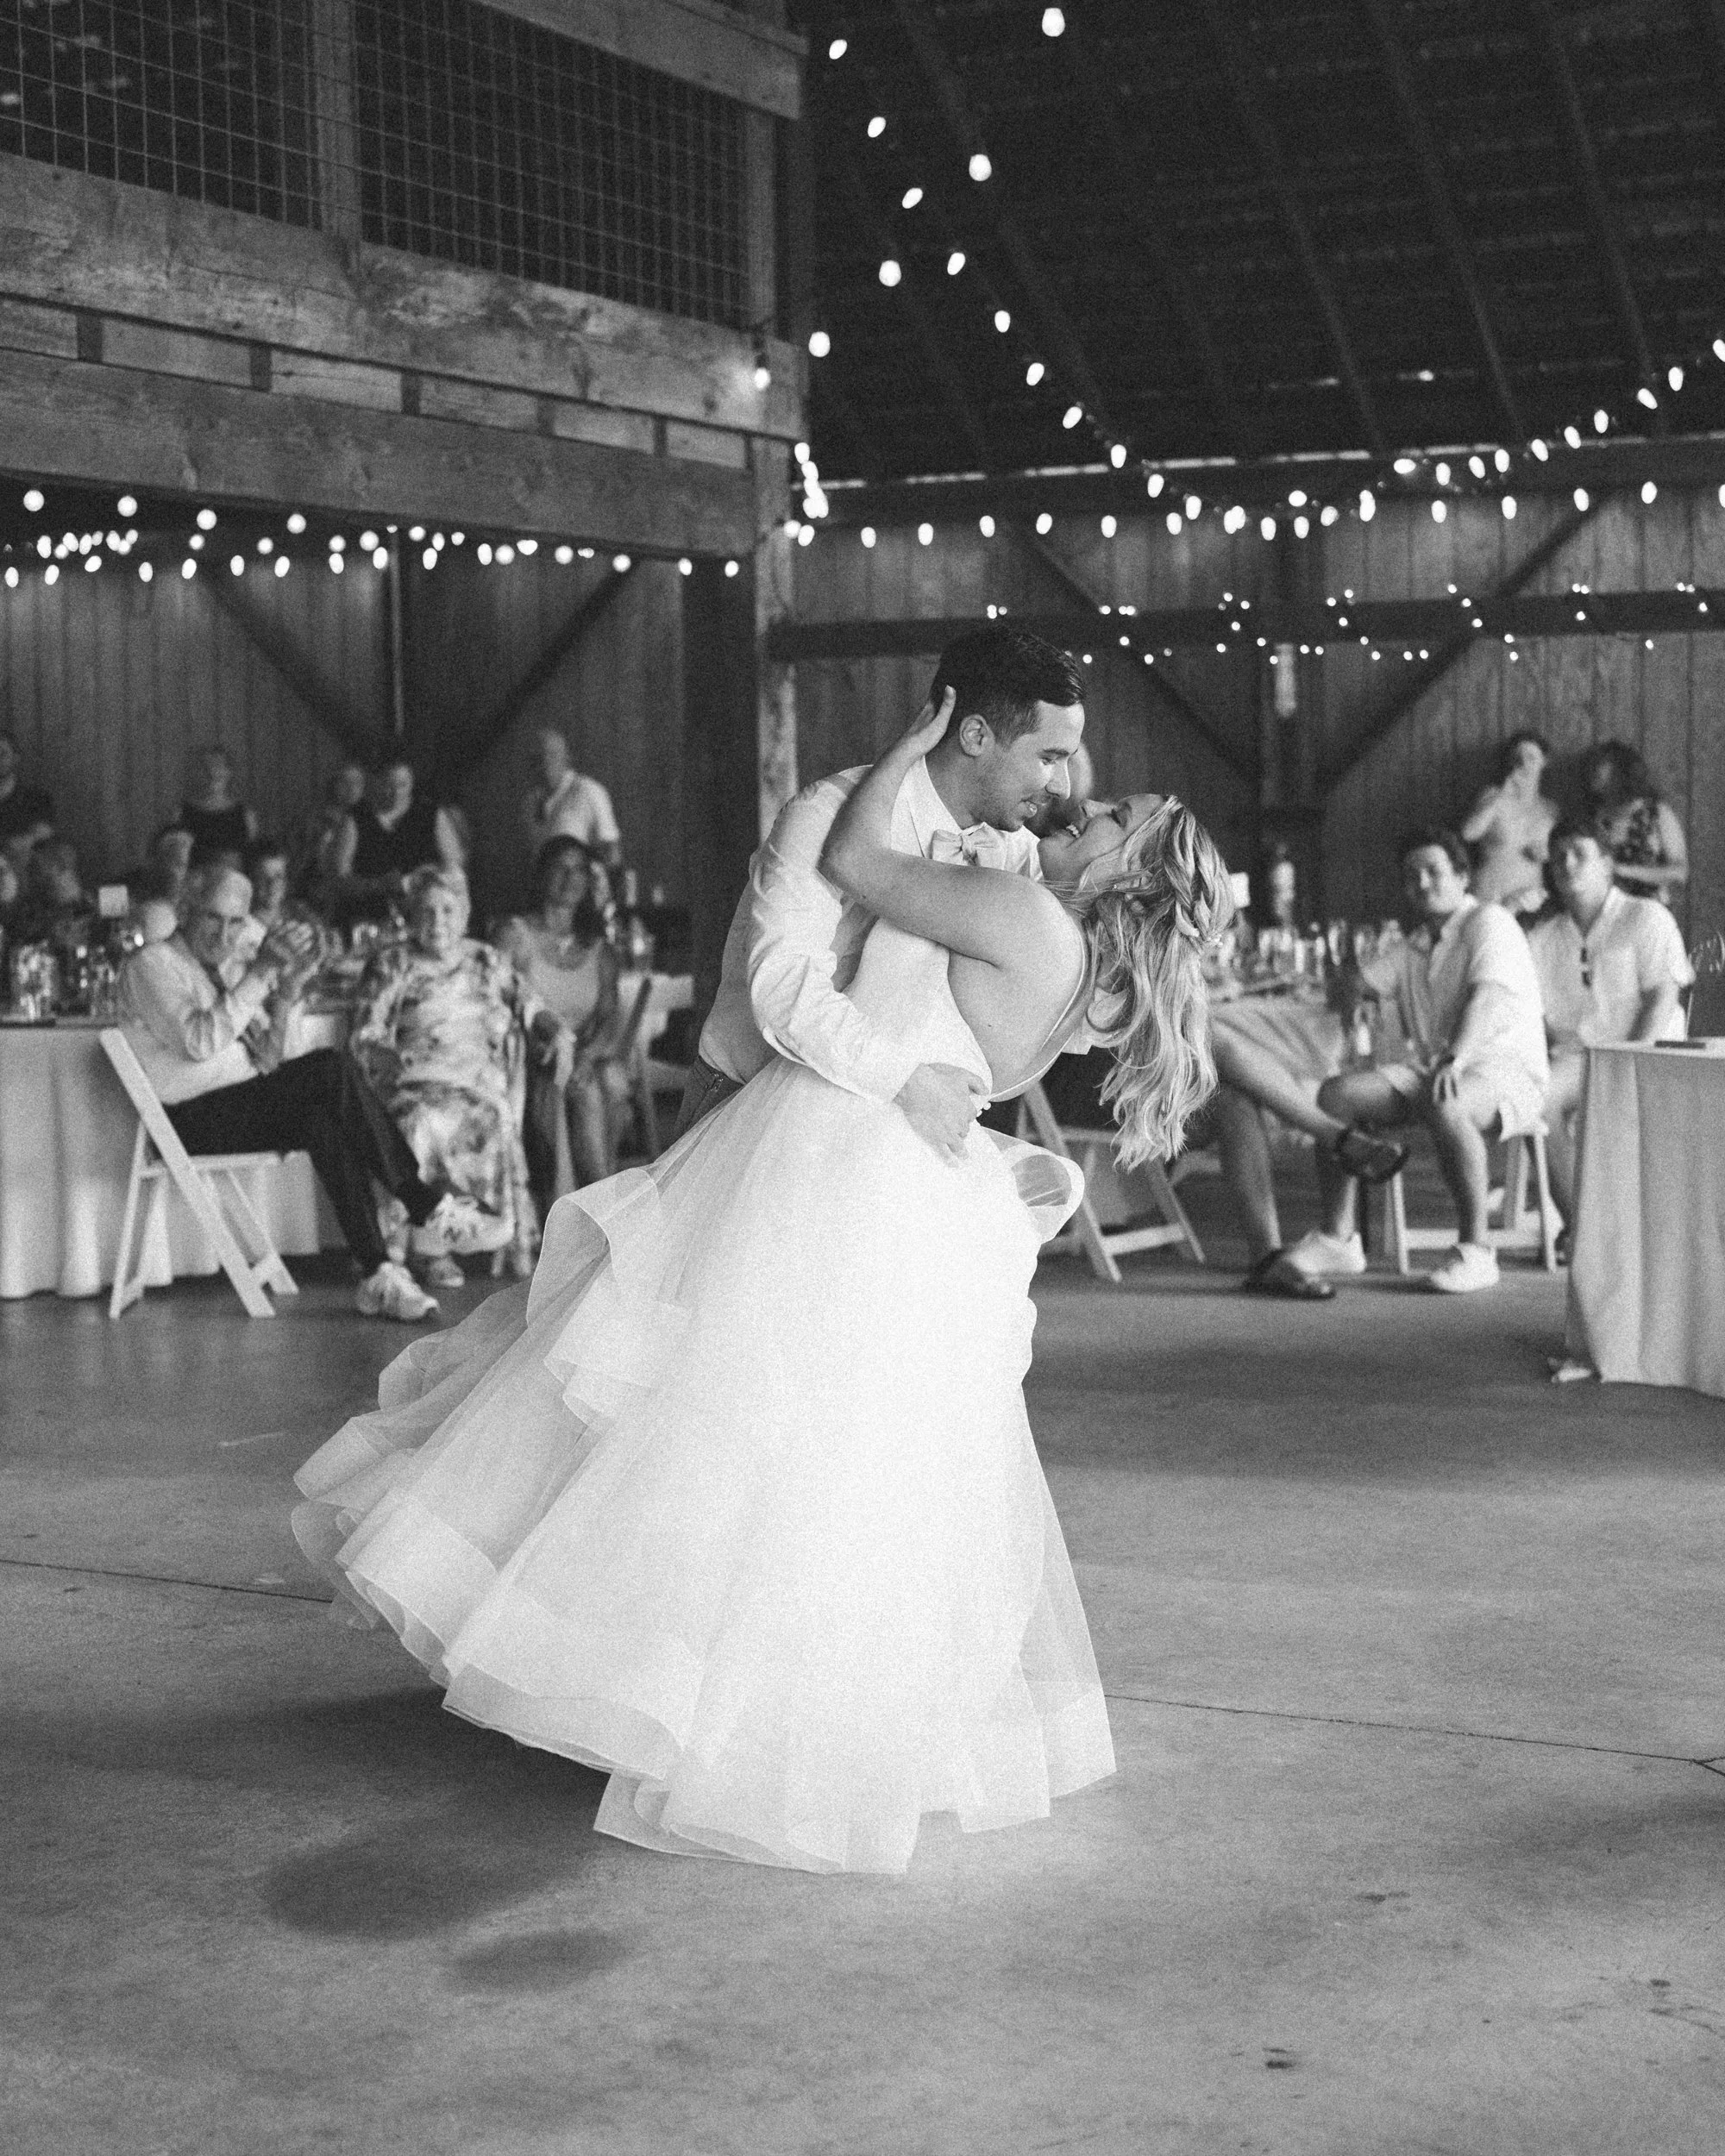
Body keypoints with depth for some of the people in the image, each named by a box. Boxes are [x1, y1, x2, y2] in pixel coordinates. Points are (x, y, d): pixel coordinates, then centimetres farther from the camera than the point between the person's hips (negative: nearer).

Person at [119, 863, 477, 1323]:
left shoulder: (221, 970, 19)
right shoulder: (152, 965, -3)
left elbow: (267, 1061, 14)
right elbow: (198, 1042, -20)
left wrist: (282, 998, -2)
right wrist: (257, 977, -21)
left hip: (246, 1105, 7)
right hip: (196, 1118, -7)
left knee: (326, 1122, -22)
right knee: (331, 1073, -24)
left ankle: (377, 1275, -23)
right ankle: (422, 1201, -18)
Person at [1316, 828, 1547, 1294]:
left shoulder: (1490, 923, -4)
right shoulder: (1415, 947, 23)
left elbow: (1490, 996, -20)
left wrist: (1455, 1058, -35)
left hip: (1506, 1072, -7)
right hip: (1429, 1071, 7)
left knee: (1443, 1105, -41)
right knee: (1336, 1093, -15)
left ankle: (1476, 1251, -32)